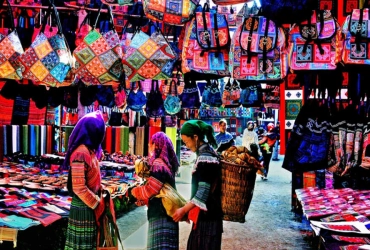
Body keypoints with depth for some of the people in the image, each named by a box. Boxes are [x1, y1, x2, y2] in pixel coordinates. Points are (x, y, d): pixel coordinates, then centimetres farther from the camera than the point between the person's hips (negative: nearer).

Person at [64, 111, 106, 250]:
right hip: (84, 207, -9)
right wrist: (97, 204, -15)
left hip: (90, 205, 9)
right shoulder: (81, 153, -22)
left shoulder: (90, 150, 6)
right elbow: (79, 188, -25)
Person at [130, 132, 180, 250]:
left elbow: (151, 189, -21)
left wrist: (135, 191, -4)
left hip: (160, 214, -9)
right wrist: (144, 199, 11)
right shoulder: (168, 163, 12)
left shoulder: (158, 164, -17)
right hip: (167, 213, 9)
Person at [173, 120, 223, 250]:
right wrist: (188, 208, 21)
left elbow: (204, 191, -22)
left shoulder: (205, 157, -20)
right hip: (205, 213, 10)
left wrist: (184, 210, -17)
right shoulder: (207, 152, 11)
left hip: (206, 215, -10)